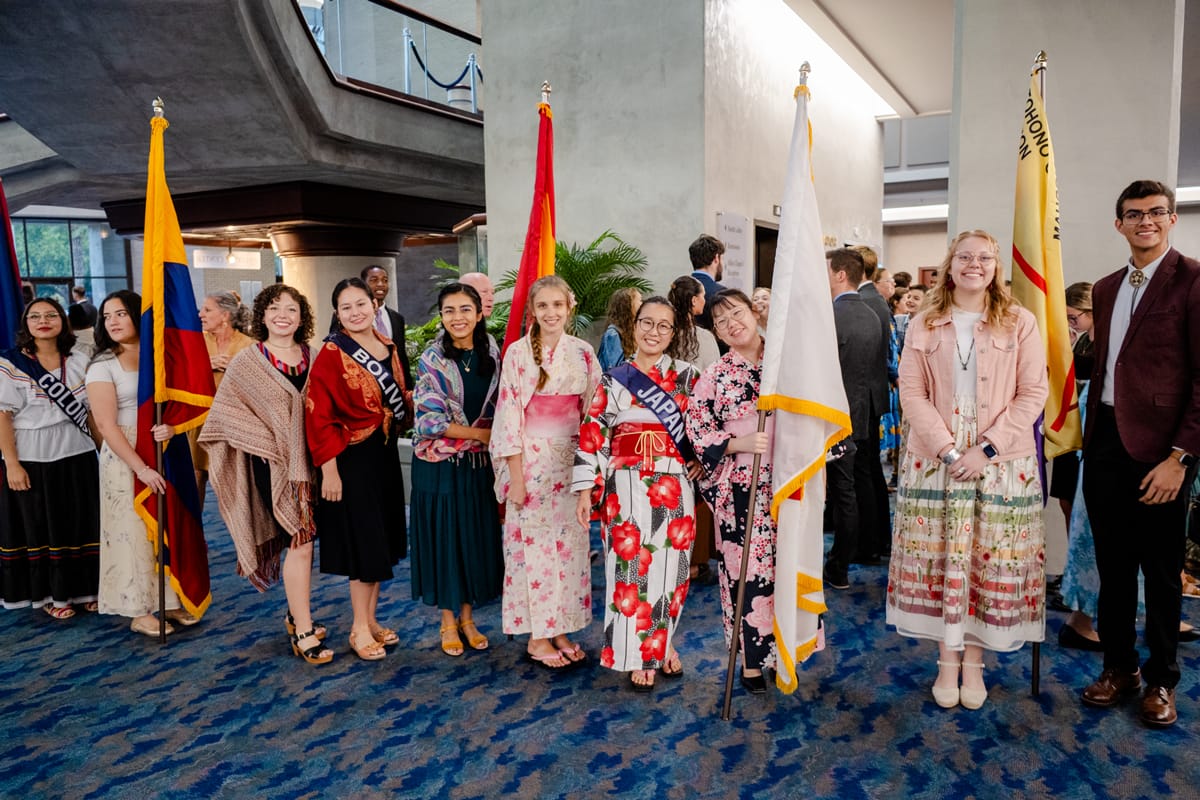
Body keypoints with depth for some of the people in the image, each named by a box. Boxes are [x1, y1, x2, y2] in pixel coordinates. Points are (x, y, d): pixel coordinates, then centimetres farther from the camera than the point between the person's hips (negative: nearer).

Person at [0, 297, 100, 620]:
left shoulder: (79, 361, 6)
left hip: (78, 457, 4)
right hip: (33, 461, -3)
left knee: (82, 526, 9)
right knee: (40, 529, 8)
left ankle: (85, 588, 23)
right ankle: (49, 594, 22)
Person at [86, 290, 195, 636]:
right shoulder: (103, 365, -4)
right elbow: (107, 426, -11)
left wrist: (173, 426, -20)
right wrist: (141, 468, -18)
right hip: (126, 457, -3)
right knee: (134, 532, 3)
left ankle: (171, 601, 21)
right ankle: (139, 611, 15)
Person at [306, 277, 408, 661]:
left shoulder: (388, 347, 7)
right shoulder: (332, 353, -12)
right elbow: (318, 416, -16)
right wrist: (329, 469, -19)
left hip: (385, 454, 7)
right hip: (352, 458, -7)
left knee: (383, 539, 14)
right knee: (363, 541, 0)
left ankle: (370, 619, 29)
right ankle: (359, 629, 15)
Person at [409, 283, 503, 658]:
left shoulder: (491, 354, 2)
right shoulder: (431, 360, -10)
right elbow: (430, 420, -14)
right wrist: (481, 434, -14)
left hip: (479, 464, 4)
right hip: (440, 464, -3)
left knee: (477, 537, 10)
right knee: (444, 537, 6)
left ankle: (467, 616, 27)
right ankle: (448, 620, 23)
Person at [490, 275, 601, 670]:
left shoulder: (583, 353, 4)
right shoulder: (518, 353, -6)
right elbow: (509, 417, -9)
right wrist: (515, 477, -12)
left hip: (573, 460, 4)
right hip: (532, 460, -4)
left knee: (570, 545, 8)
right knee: (534, 545, 3)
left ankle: (560, 629, 23)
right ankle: (537, 636, 17)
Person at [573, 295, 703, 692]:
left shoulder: (687, 376, 7)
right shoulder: (614, 381, 2)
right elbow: (592, 436, -1)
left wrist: (702, 459, 4)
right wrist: (585, 489, -6)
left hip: (676, 485, 2)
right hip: (629, 488, -2)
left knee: (670, 566, 8)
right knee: (633, 567, 0)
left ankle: (663, 643, 28)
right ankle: (638, 655, 14)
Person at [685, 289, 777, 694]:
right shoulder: (715, 375, -2)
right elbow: (697, 432, -4)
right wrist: (741, 444, -17)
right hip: (740, 487, -3)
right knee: (746, 570, 2)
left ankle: (781, 648, 27)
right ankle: (752, 658, 18)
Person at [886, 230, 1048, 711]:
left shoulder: (1020, 323, 4)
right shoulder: (924, 326, 7)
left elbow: (1032, 394, -1)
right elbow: (912, 392, 0)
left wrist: (987, 448, -12)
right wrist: (947, 449, -12)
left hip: (1001, 462, 0)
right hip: (934, 459, 1)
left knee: (991, 559, 3)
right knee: (939, 558, 3)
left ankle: (975, 658, 18)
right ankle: (948, 658, 16)